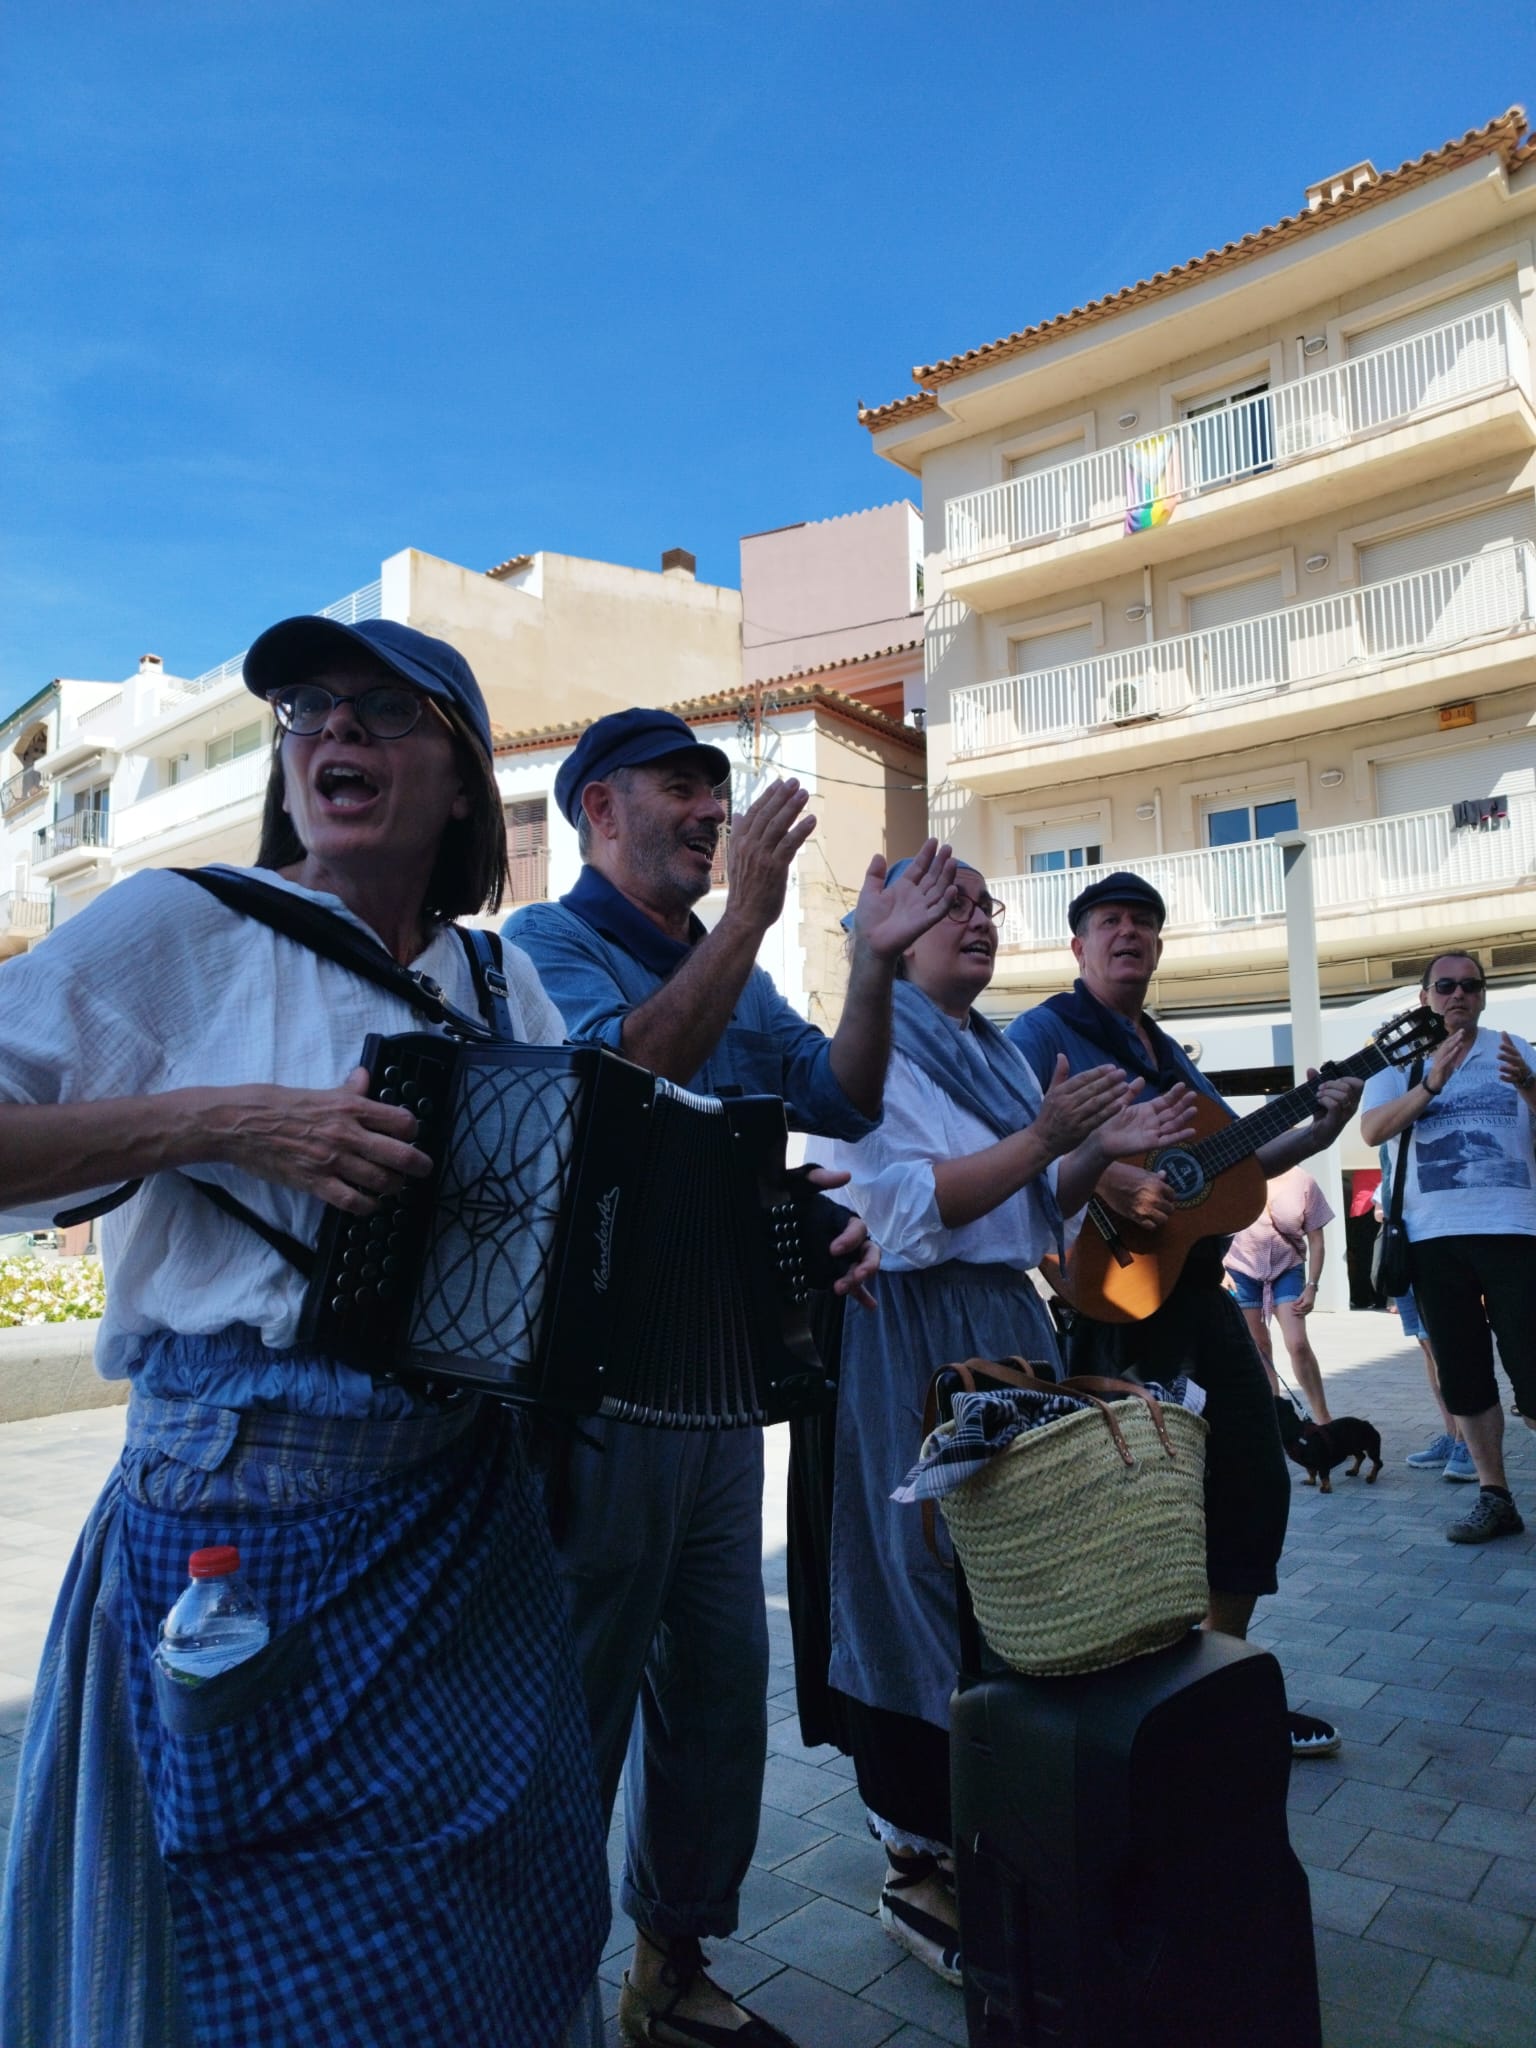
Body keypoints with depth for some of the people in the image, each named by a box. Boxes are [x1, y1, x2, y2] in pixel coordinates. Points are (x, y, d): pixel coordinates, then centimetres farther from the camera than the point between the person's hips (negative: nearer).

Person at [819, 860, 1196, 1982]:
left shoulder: (1000, 1051, 16)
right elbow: (910, 1208, -19)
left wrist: (1098, 1152, 1)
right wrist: (1046, 1137, -23)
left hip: (1009, 1324, 8)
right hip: (913, 1336, -8)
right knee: (929, 1585, -2)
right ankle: (919, 1868, 13)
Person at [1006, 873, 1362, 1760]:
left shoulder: (1170, 1053, 20)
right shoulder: (1047, 1032, -6)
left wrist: (1318, 1132, 11)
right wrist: (1103, 1179, -31)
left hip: (1200, 1295, 9)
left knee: (1254, 1485, 14)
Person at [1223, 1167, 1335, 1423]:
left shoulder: (1303, 1182, -11)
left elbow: (1316, 1241, -4)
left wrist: (1311, 1286, -9)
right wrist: (1222, 1269, -7)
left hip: (1288, 1268, -1)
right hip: (1242, 1268, 1)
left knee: (1298, 1344, -11)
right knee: (1258, 1345, 4)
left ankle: (1323, 1417, 0)